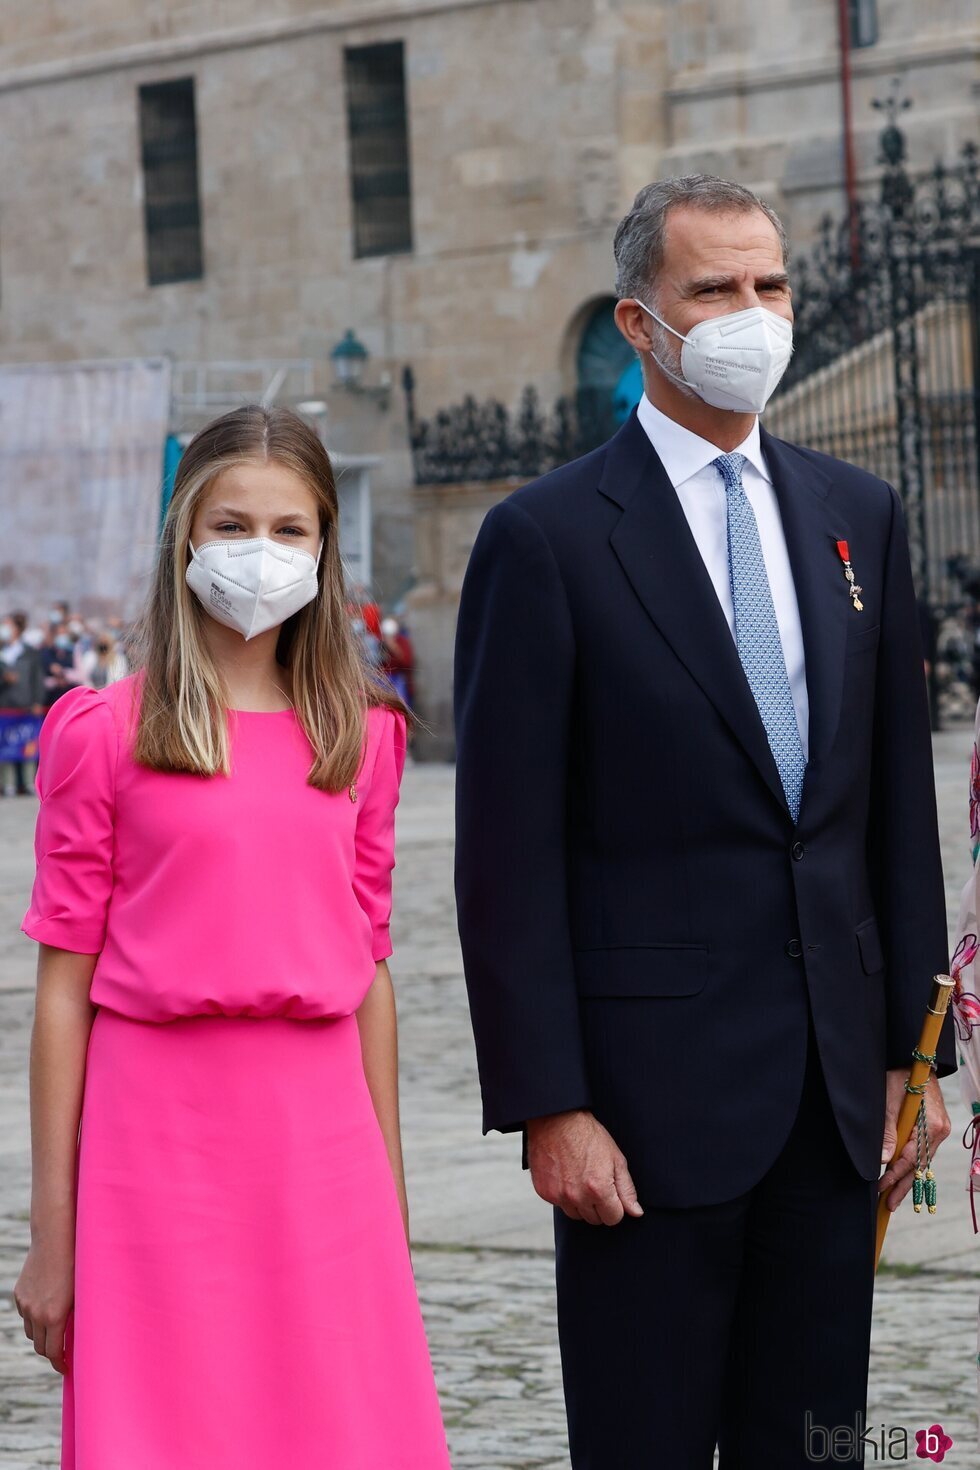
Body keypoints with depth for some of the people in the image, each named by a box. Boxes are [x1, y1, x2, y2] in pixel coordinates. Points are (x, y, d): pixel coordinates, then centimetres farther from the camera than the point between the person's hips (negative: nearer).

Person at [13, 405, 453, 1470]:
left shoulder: (358, 734, 10)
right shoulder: (106, 732, 0)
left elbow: (369, 974, 13)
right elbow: (64, 985, -1)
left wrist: (391, 1204, 12)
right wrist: (52, 1233, -3)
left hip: (319, 1134, 3)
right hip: (159, 1132, -3)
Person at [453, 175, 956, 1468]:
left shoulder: (857, 516, 10)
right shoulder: (546, 538, -6)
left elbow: (900, 802, 13)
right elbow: (508, 855, -8)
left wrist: (913, 1049, 8)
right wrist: (545, 1106, -12)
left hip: (835, 1077, 5)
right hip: (653, 1086, -5)